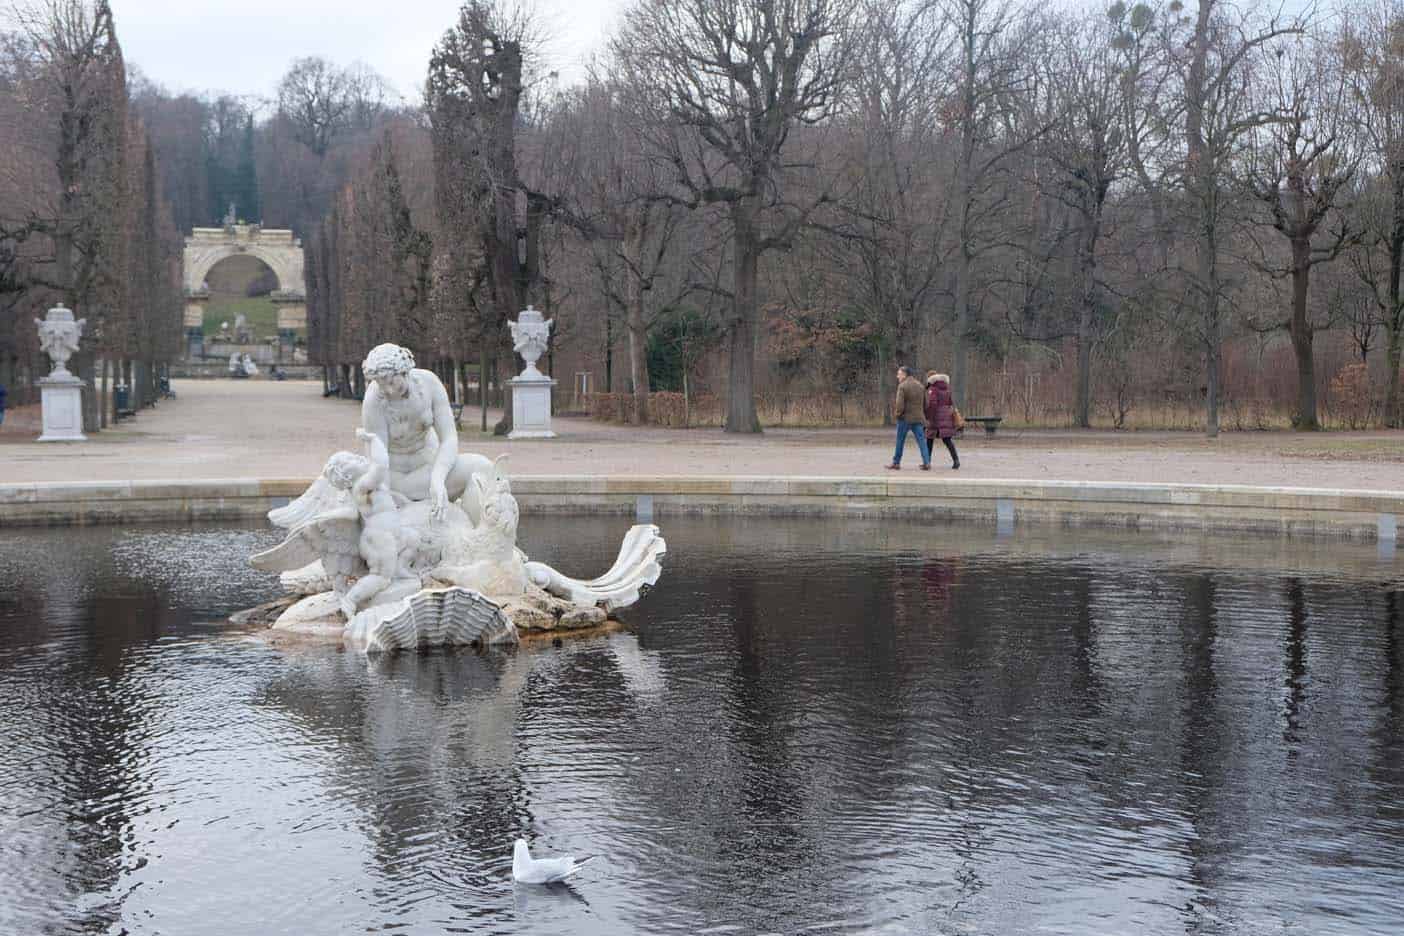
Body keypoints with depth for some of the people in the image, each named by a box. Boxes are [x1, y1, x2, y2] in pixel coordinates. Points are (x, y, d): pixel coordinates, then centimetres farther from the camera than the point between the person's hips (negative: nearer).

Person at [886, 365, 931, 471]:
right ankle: (927, 463, -6)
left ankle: (896, 463, 15)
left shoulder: (902, 386, -11)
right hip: (918, 418, 5)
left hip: (905, 418, -5)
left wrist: (897, 414, -2)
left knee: (900, 442, 7)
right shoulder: (919, 385, 9)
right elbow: (925, 403, 11)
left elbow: (900, 405, -17)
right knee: (922, 441, 3)